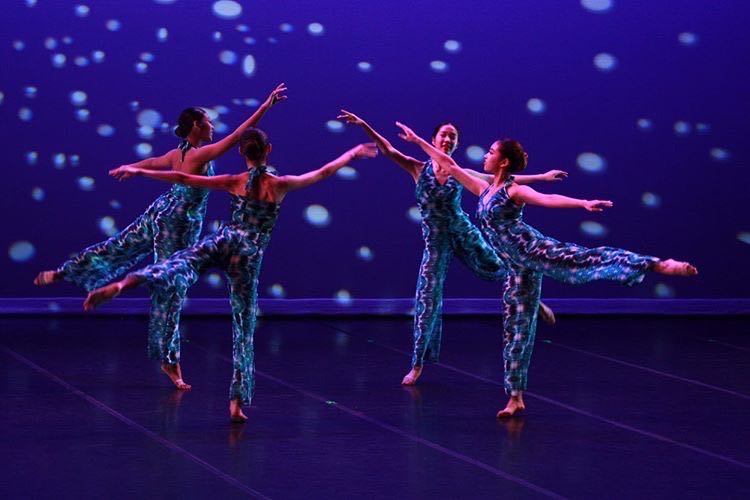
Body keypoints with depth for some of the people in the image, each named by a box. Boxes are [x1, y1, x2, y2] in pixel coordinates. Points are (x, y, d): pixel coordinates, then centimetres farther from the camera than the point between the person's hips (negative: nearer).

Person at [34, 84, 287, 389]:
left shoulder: (177, 154, 3)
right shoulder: (201, 155, -21)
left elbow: (150, 163, 23)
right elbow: (237, 135, -28)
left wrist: (128, 168, 44)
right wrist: (265, 107, -26)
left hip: (158, 215, 9)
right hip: (179, 227, -9)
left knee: (114, 249, 24)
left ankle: (57, 274, 36)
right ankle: (169, 360, 3)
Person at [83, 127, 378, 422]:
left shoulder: (234, 182, 3)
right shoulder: (279, 185, 2)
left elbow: (183, 179, 2)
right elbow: (323, 173, 11)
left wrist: (139, 171, 7)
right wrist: (354, 153, 25)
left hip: (223, 242, 0)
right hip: (249, 257, 0)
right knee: (243, 329, 5)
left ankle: (122, 284, -55)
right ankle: (237, 402, 3)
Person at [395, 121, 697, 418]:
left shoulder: (514, 191, -6)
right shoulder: (484, 189, 16)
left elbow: (548, 199, -23)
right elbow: (449, 165, 23)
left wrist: (584, 203, -40)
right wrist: (417, 140, 26)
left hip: (534, 251, -7)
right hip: (518, 268, 7)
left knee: (587, 261, -27)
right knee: (516, 328, 9)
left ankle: (660, 264, -34)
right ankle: (516, 397, 15)